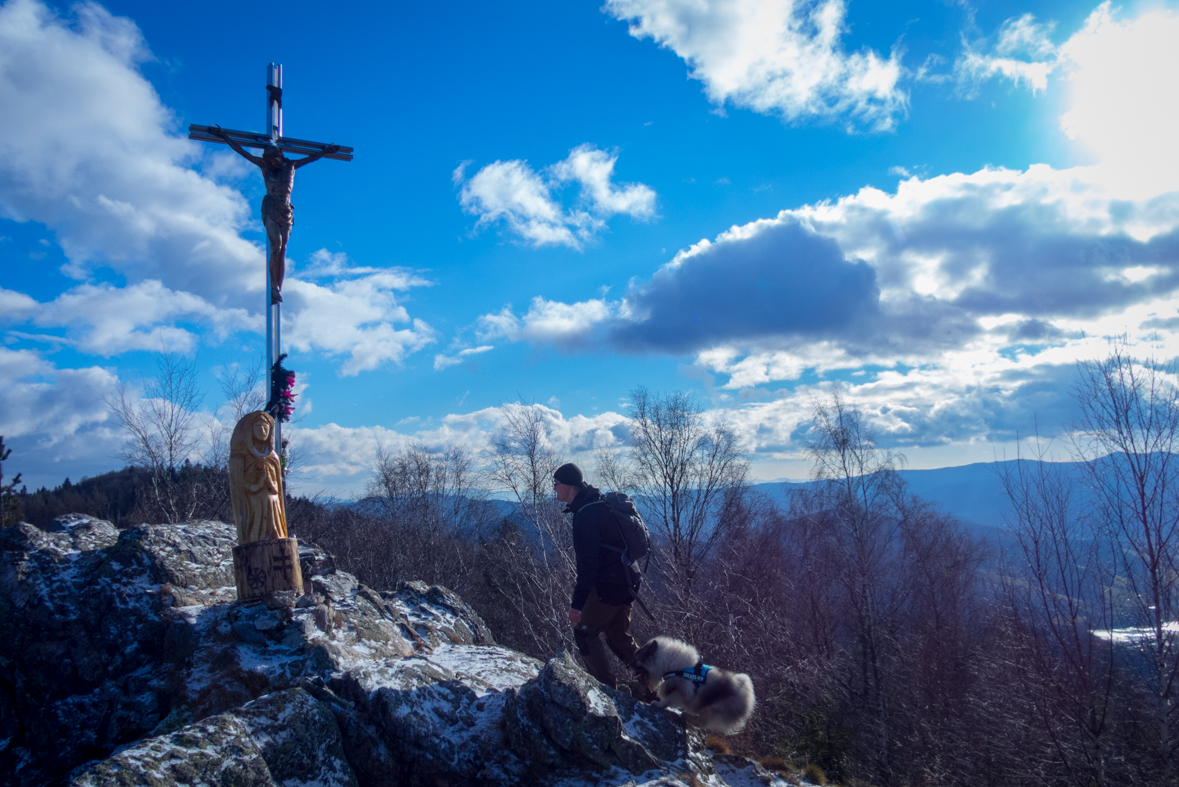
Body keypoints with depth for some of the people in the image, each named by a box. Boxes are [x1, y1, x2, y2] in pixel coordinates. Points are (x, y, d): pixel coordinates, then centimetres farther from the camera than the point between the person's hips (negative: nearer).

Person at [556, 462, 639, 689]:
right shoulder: (600, 504, 10)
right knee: (618, 636, 20)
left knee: (584, 634, 5)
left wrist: (577, 602, -22)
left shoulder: (585, 515, -21)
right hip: (625, 583, 9)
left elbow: (587, 564, -24)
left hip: (606, 588, -9)